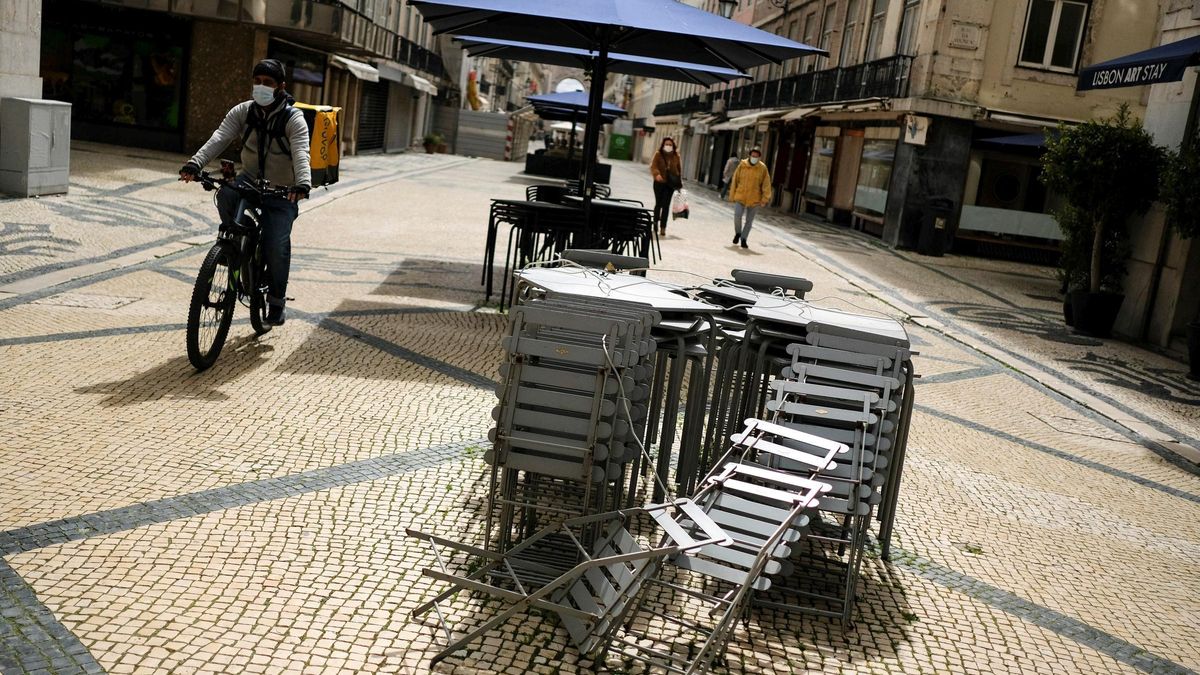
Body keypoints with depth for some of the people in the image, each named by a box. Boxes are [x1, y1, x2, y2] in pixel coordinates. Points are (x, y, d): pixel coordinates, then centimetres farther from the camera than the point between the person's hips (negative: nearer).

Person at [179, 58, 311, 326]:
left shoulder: (293, 118, -12)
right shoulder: (242, 111, -1)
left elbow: (301, 153, -28)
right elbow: (219, 138, -15)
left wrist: (302, 184, -48)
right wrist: (195, 163, -33)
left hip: (281, 192, -3)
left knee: (276, 246, -16)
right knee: (225, 195, -32)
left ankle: (277, 299, 7)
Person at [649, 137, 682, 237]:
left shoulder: (676, 156, 4)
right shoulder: (658, 154, -2)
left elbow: (679, 169, 11)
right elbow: (653, 166, -13)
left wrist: (679, 182, 8)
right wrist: (657, 174, -33)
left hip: (670, 183, 0)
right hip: (659, 182, 0)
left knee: (666, 205, -6)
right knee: (658, 203, 12)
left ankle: (663, 227, -6)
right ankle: (656, 223, 32)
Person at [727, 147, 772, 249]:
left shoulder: (763, 168, -4)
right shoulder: (742, 166, -2)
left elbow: (766, 184, -3)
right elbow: (734, 181, 3)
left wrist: (765, 199, -10)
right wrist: (732, 196, 3)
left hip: (754, 199, 0)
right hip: (740, 197, 0)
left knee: (749, 220, 6)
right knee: (737, 216, -12)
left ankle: (743, 239, 19)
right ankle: (737, 233, 15)